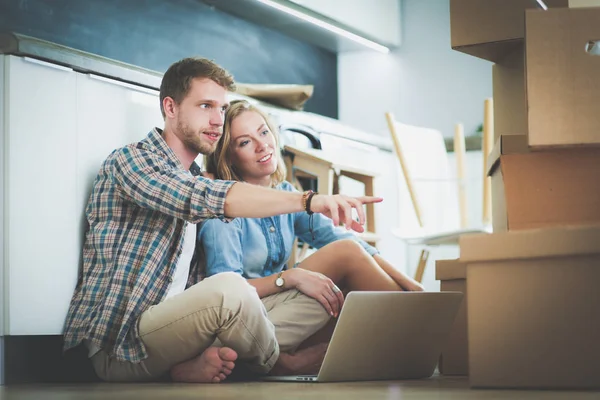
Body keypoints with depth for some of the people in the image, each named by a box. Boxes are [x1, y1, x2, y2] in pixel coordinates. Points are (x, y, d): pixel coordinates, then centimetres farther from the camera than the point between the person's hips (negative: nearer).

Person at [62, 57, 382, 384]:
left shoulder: (195, 179, 22)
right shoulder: (129, 160, -6)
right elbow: (204, 198, -27)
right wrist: (308, 200, -35)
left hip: (174, 327, 8)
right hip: (117, 345, -8)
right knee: (229, 289, -36)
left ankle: (200, 363, -18)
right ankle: (275, 364, -4)